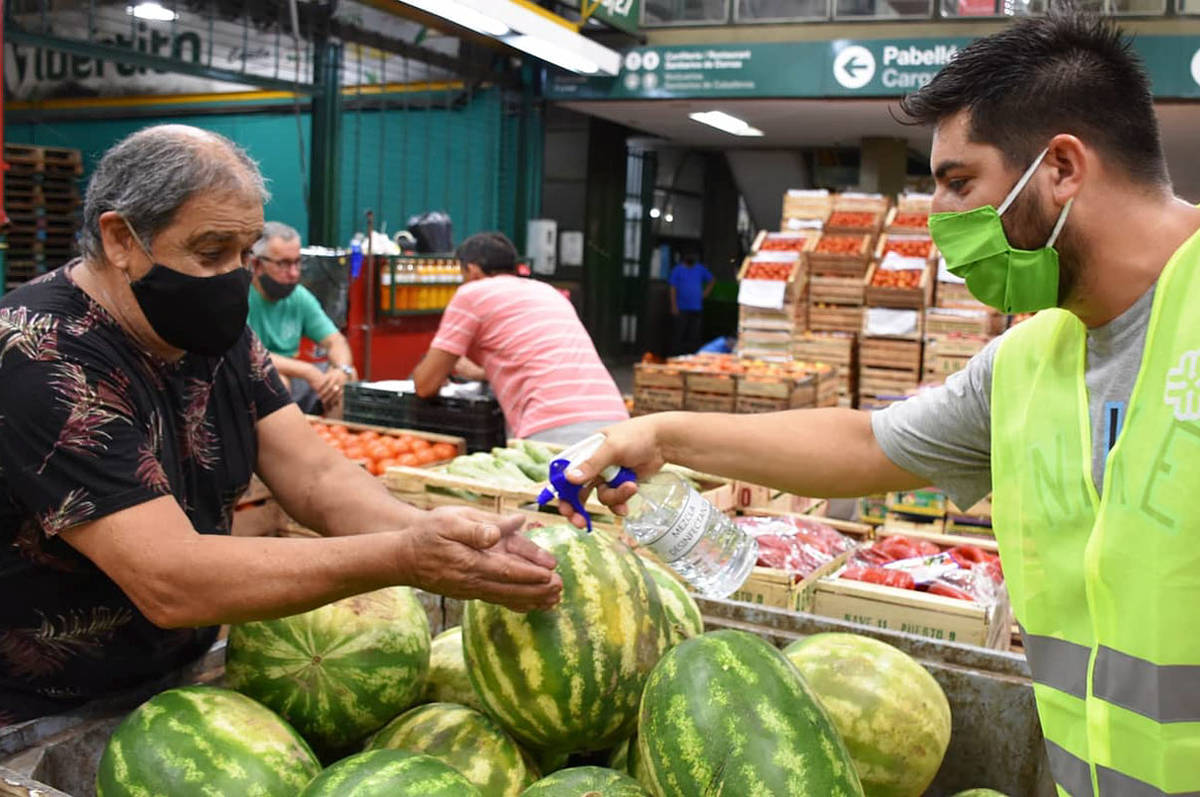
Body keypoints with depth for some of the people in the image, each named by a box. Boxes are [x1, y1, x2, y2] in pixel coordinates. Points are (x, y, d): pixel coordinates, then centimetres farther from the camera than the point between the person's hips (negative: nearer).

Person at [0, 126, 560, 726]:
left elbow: (314, 475, -7)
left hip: (178, 674, 6)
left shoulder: (216, 335, 2)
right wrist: (400, 559, -35)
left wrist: (429, 533, -27)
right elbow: (168, 582, -30)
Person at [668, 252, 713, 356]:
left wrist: (705, 293, 11)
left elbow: (711, 281, 26)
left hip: (696, 309, 3)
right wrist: (674, 306, -11)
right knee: (679, 335, -7)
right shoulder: (678, 270, 2)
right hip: (681, 309, -3)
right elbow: (673, 288, -3)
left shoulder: (701, 269, 11)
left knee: (695, 336, 2)